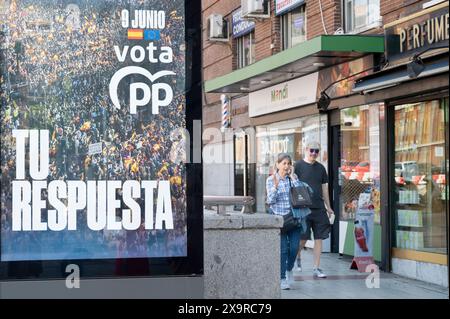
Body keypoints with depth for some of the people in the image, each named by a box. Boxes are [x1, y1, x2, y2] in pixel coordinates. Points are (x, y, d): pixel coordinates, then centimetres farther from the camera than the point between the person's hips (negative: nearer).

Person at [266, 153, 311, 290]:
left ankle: (289, 269, 28)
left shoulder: (294, 177, 6)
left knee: (294, 247, -1)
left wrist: (293, 178, -11)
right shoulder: (271, 180, 0)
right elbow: (271, 200, -6)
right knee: (283, 248, -5)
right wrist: (275, 186, -21)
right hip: (279, 217, -2)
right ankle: (283, 279, 3)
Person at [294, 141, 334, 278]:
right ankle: (297, 257, 29)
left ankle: (316, 268, 9)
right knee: (303, 238, -2)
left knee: (319, 238, 3)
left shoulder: (320, 168, 13)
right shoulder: (298, 166, -2)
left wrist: (328, 207, 18)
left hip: (319, 208, 5)